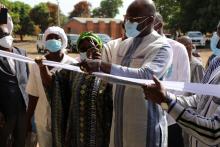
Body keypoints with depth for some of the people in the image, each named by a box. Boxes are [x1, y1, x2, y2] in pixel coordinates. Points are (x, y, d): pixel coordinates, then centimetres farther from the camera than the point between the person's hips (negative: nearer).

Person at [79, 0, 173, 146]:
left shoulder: (162, 47, -10)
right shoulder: (124, 45, 11)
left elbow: (146, 75, -28)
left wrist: (102, 66, -31)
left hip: (144, 125, -6)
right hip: (119, 121, 6)